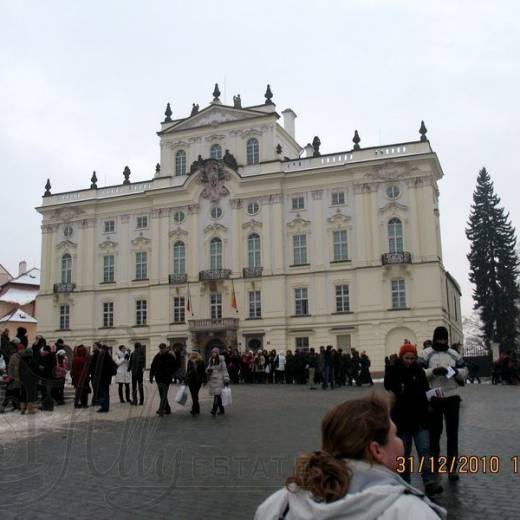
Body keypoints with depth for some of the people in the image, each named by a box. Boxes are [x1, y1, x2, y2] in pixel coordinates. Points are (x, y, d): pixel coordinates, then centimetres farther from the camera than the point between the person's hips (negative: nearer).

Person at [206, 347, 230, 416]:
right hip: (212, 380, 6)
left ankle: (214, 410, -23)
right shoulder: (211, 361, 12)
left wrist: (226, 380, -11)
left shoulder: (221, 361, -6)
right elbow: (207, 369, 18)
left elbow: (224, 370, -7)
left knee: (217, 395, -16)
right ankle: (221, 409, 20)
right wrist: (208, 370, -7)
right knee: (217, 396, 10)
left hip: (219, 380, -6)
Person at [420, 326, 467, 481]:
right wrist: (433, 371, -23)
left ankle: (452, 468, 8)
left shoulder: (454, 354, 9)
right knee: (434, 431, 11)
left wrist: (456, 371, -12)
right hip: (433, 397, -2)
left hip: (452, 396, 2)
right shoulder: (426, 354, -2)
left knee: (452, 433, 3)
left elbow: (464, 372, 8)